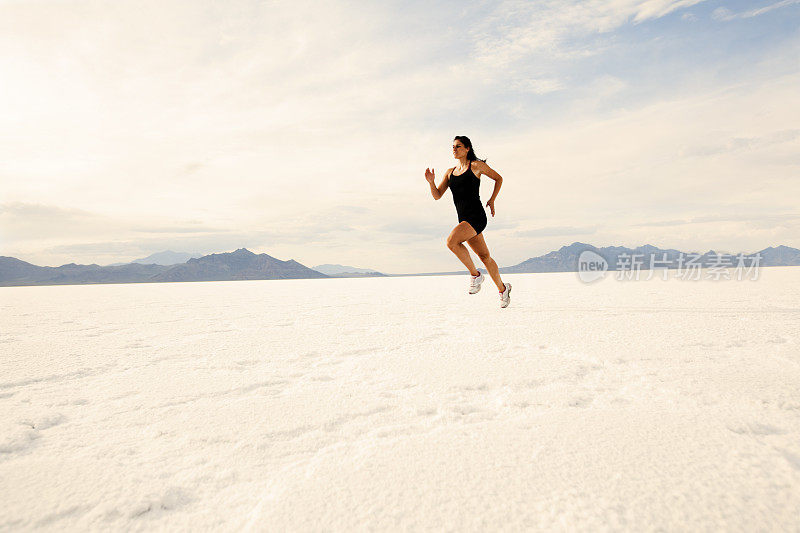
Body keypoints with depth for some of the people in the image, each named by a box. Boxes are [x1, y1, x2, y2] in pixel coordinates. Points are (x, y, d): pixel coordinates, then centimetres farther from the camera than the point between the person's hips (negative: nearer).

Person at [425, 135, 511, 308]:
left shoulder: (476, 165, 1)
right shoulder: (450, 172, 16)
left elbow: (498, 178, 12)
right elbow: (437, 195, 11)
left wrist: (492, 200, 7)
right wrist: (431, 182, -7)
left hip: (476, 216, -6)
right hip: (464, 220, 6)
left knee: (451, 241, -27)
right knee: (484, 256, 11)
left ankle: (475, 274, -11)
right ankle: (502, 289, 27)